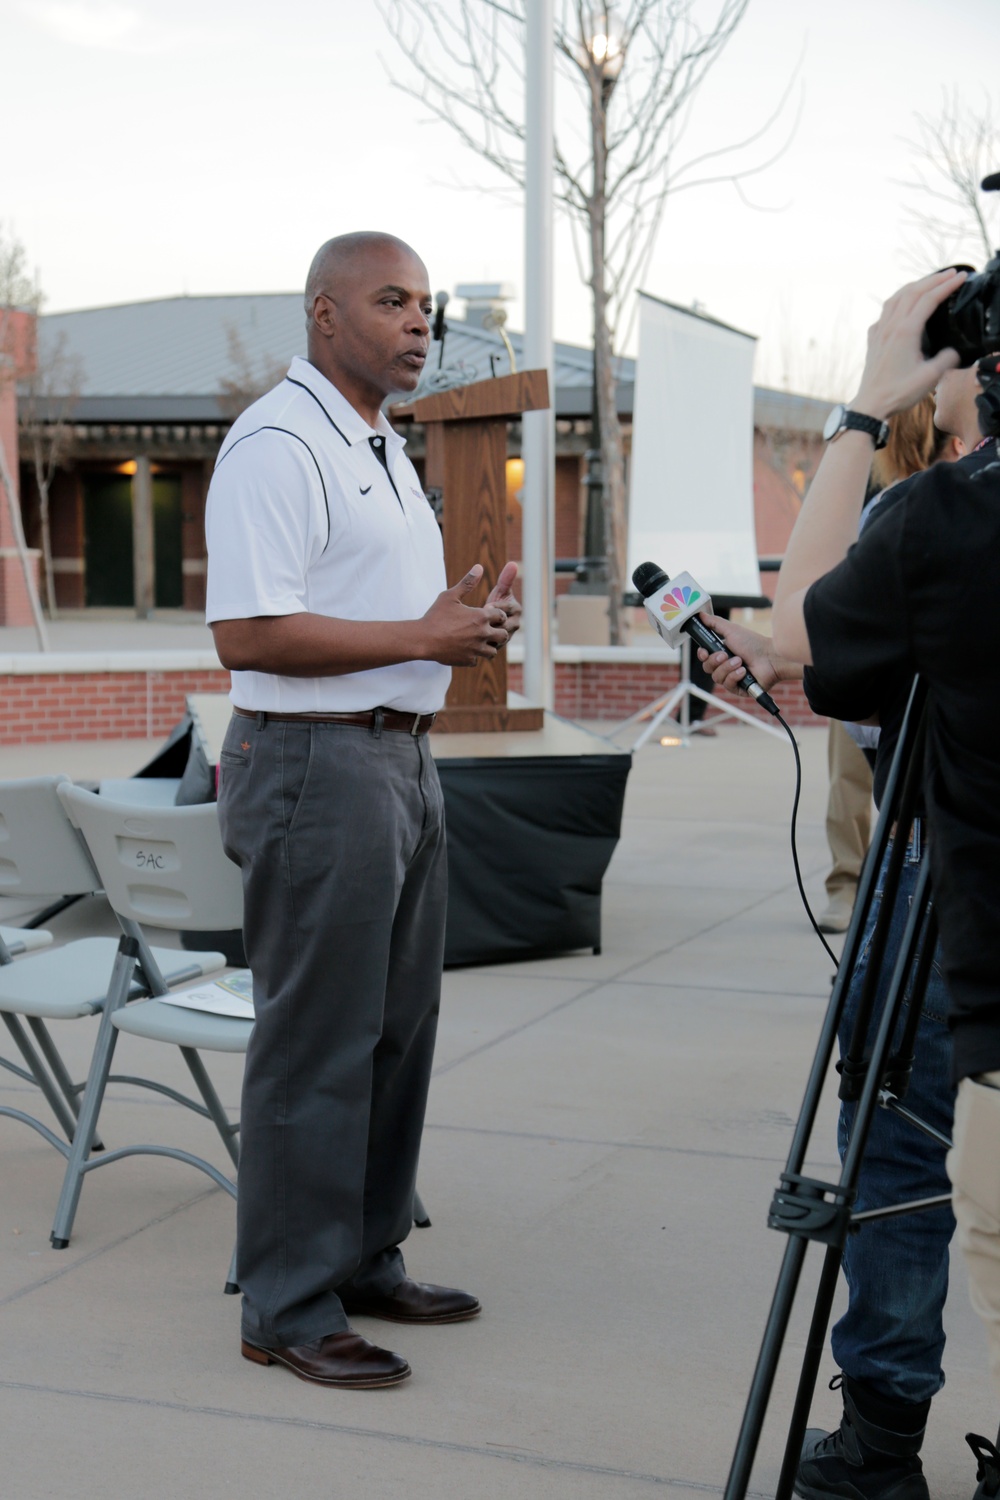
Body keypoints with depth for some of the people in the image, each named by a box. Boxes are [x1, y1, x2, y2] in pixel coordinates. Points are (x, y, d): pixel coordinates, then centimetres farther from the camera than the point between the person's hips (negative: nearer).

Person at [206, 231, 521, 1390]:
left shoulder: (383, 448, 19)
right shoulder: (276, 445, -14)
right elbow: (250, 633, -23)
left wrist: (472, 623, 7)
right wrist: (425, 636, -18)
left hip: (402, 760, 10)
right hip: (315, 763, -10)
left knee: (397, 1028, 15)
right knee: (315, 1047, -4)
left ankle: (364, 1260, 27)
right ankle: (288, 1308, 6)